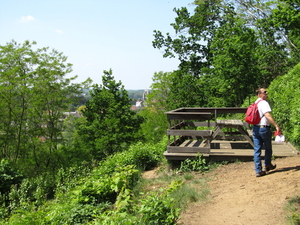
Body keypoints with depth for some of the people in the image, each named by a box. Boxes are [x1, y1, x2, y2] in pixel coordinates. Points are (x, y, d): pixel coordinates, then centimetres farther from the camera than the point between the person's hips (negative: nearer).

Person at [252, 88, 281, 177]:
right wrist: (276, 125, -26)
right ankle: (267, 165, 29)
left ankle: (258, 170, 4)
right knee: (268, 148, 14)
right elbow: (268, 115, -25)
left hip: (255, 128, 7)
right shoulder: (264, 103, -12)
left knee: (257, 150, 4)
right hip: (264, 128, -7)